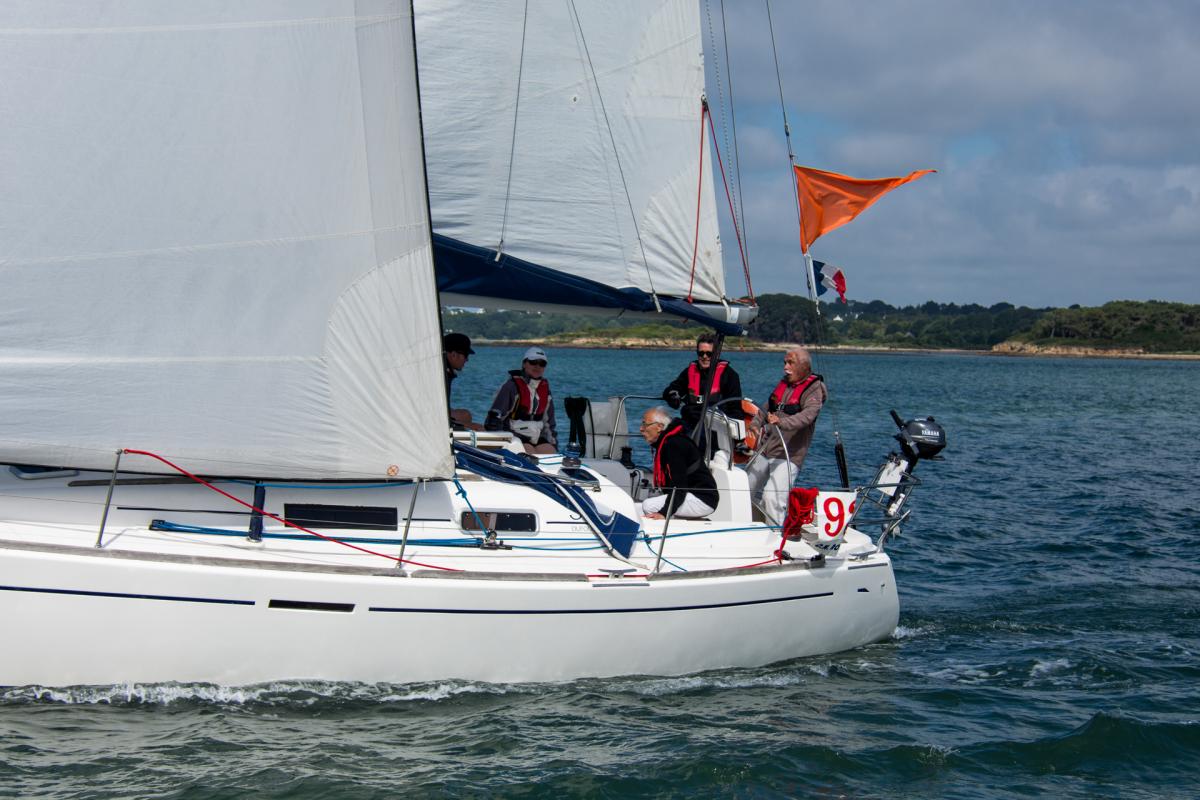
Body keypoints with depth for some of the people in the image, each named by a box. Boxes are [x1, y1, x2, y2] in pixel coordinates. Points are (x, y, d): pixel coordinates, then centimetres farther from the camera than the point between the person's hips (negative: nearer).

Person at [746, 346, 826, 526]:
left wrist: (782, 422, -41)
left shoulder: (813, 389, -8)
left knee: (772, 498, -22)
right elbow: (767, 409, 23)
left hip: (788, 456, -8)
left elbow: (807, 416, -26)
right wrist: (755, 425, 5)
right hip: (766, 451, 8)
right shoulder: (784, 384, 15)